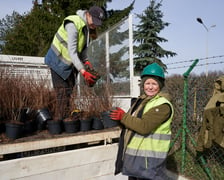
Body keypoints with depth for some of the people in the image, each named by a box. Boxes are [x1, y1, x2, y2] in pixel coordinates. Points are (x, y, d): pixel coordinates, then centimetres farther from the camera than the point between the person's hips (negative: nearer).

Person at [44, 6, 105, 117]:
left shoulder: (89, 27, 1)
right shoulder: (73, 24, -25)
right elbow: (72, 51, -31)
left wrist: (86, 61, -12)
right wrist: (83, 71, -37)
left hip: (71, 63, 8)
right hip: (59, 61, -8)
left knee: (69, 91, 9)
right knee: (63, 93, -11)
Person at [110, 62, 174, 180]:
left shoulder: (163, 105, -15)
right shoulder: (142, 100, 12)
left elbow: (144, 126, -25)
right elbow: (134, 122, 13)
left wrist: (123, 117, -16)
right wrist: (120, 120, -8)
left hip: (148, 159, -8)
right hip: (133, 155, 8)